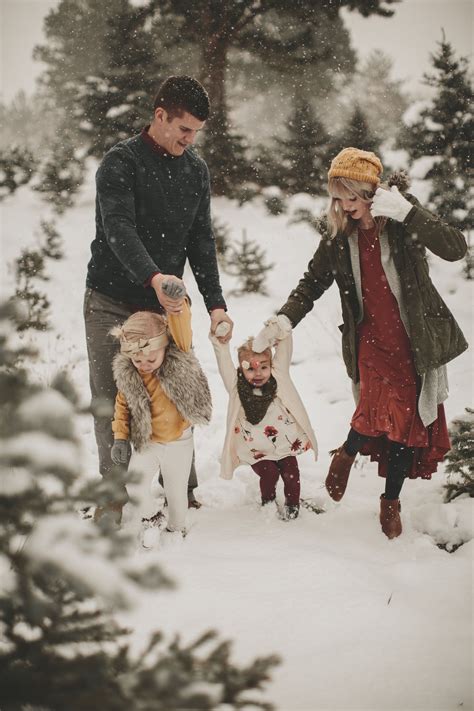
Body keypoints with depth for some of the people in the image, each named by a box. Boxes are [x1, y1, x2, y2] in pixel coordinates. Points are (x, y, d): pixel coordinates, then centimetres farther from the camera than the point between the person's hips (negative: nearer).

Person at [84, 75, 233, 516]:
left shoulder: (195, 170, 8)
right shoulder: (121, 162, -11)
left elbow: (201, 241, 7)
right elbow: (118, 228, -25)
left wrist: (215, 303, -5)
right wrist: (153, 277, -42)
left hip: (164, 304, 4)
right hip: (112, 302, -4)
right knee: (111, 401, -1)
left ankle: (183, 492, 12)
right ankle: (114, 495, 7)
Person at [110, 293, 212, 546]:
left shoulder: (179, 358, -17)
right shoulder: (126, 374, -12)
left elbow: (181, 325, -32)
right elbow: (123, 405, 2)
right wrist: (120, 437, -3)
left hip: (179, 442, -1)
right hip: (146, 442, 1)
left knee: (176, 491, 9)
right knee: (135, 485, -11)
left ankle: (176, 529, 35)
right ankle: (149, 519, 17)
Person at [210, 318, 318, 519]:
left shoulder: (279, 376, -3)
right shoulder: (236, 387, -6)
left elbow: (284, 350, -9)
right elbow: (224, 363, -14)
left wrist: (277, 331, -24)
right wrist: (220, 342, -26)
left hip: (286, 443, 2)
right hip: (257, 449, -1)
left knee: (290, 473, -2)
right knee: (269, 473, -13)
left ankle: (292, 503, 26)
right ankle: (268, 501, 18)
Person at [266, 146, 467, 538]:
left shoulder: (403, 219, -12)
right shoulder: (339, 232, -2)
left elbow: (455, 249, -24)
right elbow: (313, 282, 6)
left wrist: (407, 212, -33)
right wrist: (284, 319, -9)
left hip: (415, 337, -1)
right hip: (371, 337, 1)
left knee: (409, 419, 2)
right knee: (381, 409, -19)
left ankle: (391, 499, 22)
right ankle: (347, 453, 14)